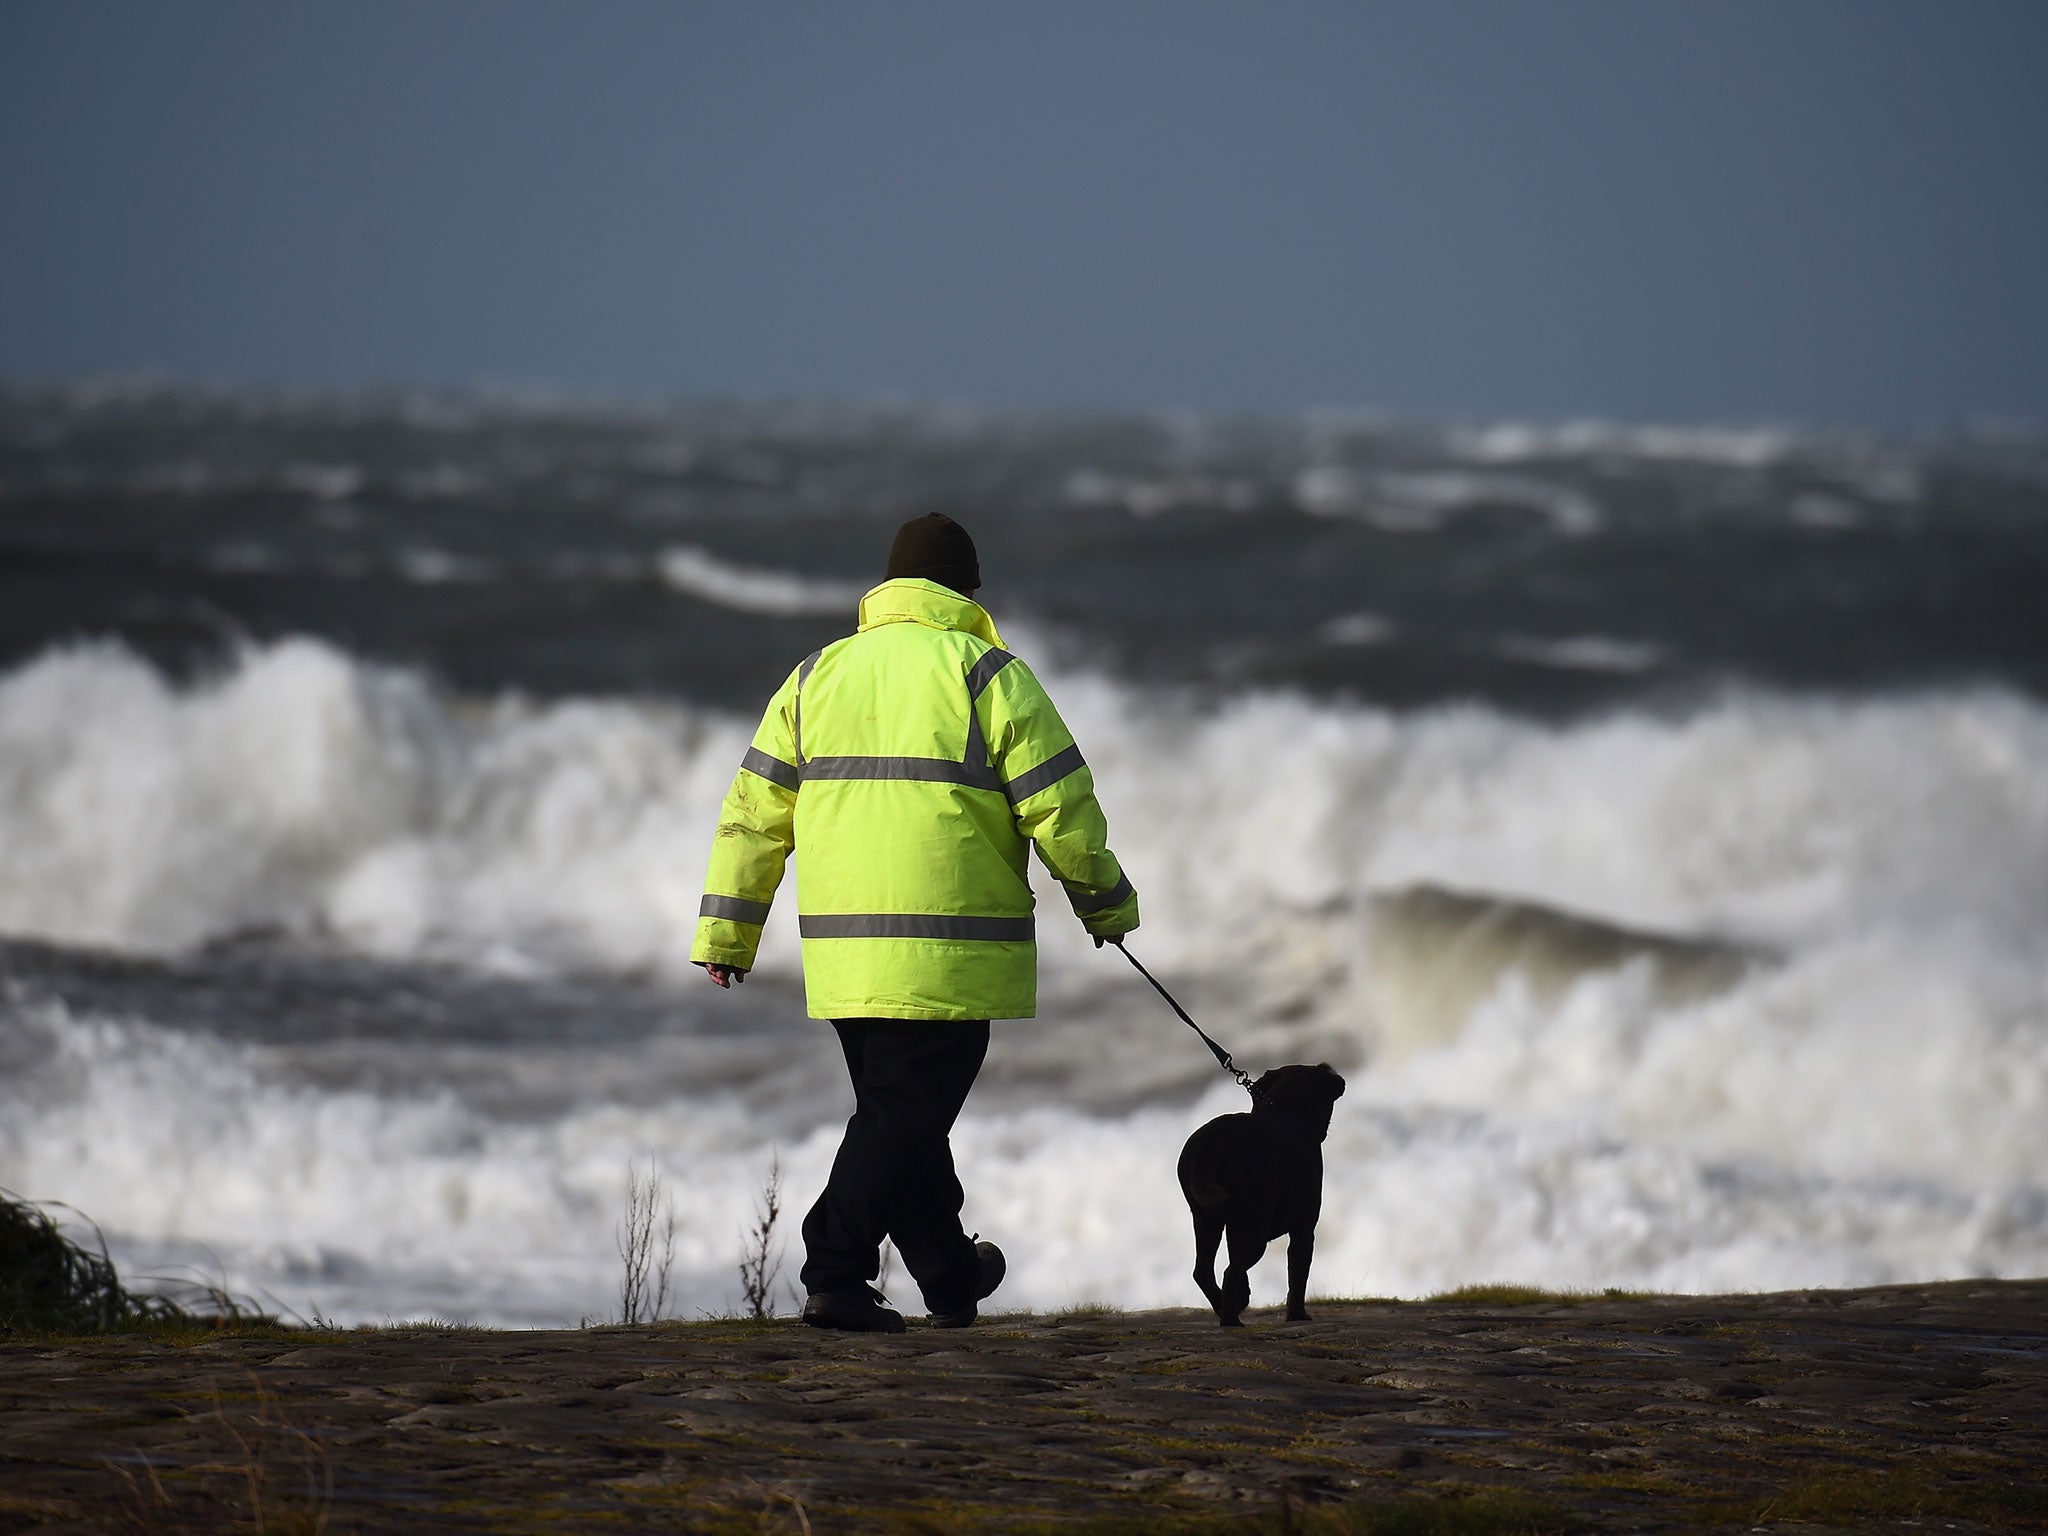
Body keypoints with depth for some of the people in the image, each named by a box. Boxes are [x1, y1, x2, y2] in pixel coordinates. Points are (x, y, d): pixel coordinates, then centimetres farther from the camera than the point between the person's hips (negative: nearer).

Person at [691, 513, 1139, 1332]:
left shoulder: (817, 675, 12)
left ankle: (950, 1275, 27)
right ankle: (836, 1276, -13)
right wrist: (1106, 901, 10)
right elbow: (1060, 808, -5)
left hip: (841, 952, 5)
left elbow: (755, 811, 10)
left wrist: (726, 933, 13)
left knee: (899, 1113, 16)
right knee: (905, 1116, -4)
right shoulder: (987, 675, -3)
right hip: (947, 953, -5)